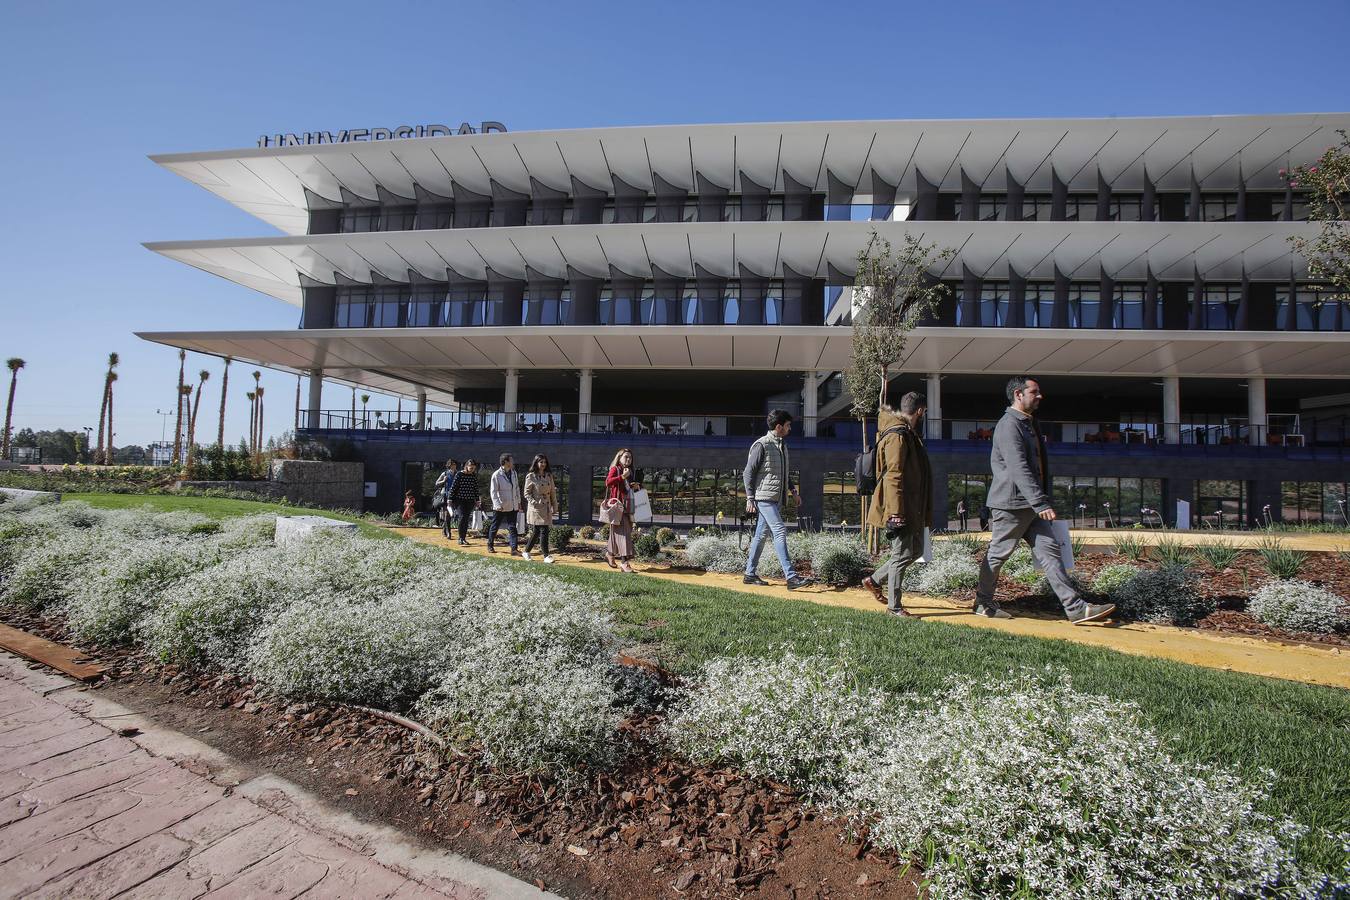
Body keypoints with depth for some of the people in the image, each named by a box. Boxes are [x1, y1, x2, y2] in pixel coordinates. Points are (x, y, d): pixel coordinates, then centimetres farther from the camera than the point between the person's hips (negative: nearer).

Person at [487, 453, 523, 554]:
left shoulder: (513, 473, 6)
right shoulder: (496, 475, -13)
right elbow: (493, 492, -13)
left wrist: (519, 501, 14)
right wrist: (497, 505, -22)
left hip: (513, 507, 5)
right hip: (500, 508, -5)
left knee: (512, 528, -1)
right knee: (494, 527, 12)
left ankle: (514, 549, -4)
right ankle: (490, 545, 30)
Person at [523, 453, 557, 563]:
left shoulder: (549, 475, 9)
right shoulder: (530, 476, -6)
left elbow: (552, 492, 13)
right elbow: (527, 493, -4)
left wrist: (555, 507, 12)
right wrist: (534, 502, -17)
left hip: (547, 507, 6)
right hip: (536, 508, -6)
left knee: (537, 531, 9)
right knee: (543, 530, -7)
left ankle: (526, 552, 24)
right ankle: (546, 556, 0)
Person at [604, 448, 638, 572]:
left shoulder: (629, 471, 20)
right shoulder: (615, 469, -3)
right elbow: (608, 482, -21)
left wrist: (633, 486, 10)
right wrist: (622, 476, -22)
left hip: (628, 506, 8)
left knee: (627, 531, 11)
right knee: (621, 532, -11)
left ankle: (610, 554, 27)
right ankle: (623, 561, -14)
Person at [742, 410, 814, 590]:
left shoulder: (782, 445, 17)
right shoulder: (761, 445, -10)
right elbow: (748, 473, -10)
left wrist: (793, 489, 14)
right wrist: (750, 499, -13)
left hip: (777, 498, 9)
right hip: (765, 497, -9)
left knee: (761, 535, 12)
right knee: (780, 532, -14)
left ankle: (749, 574, 19)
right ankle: (791, 577, -17)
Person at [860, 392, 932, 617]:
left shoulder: (909, 434, 16)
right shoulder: (897, 436, -17)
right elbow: (893, 477, -22)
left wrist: (921, 513, 24)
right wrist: (896, 513, -25)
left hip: (912, 510, 10)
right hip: (900, 510, -10)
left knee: (916, 551, 17)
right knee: (902, 555, -3)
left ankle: (874, 580, 26)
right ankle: (894, 606, 9)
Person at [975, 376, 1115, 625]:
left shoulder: (1030, 424, 19)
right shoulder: (1009, 425, -14)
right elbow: (1019, 469, -24)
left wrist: (1043, 501, 20)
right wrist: (1041, 503, -29)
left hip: (1031, 505, 9)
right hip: (1011, 504, -9)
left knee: (1050, 551, 3)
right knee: (997, 554, 2)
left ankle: (1077, 608, 2)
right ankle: (983, 604, 15)